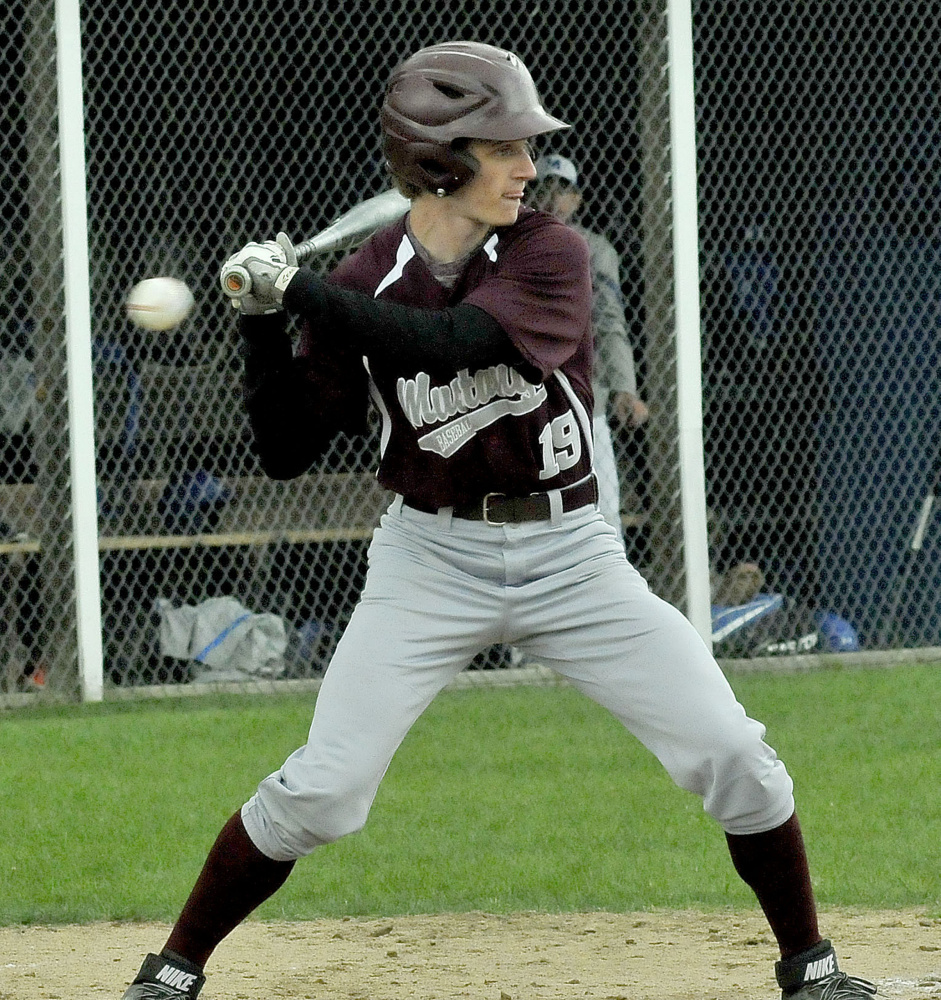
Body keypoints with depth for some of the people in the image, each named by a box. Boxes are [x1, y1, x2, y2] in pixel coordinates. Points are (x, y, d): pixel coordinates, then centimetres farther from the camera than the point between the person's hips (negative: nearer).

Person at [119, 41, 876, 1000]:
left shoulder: (550, 254, -11)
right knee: (321, 786, -11)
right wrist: (261, 320, -16)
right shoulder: (364, 282, -6)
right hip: (432, 557, 0)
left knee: (733, 756, -5)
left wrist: (296, 290, -28)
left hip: (569, 552, 1)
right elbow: (285, 451, -5)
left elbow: (444, 344, -28)